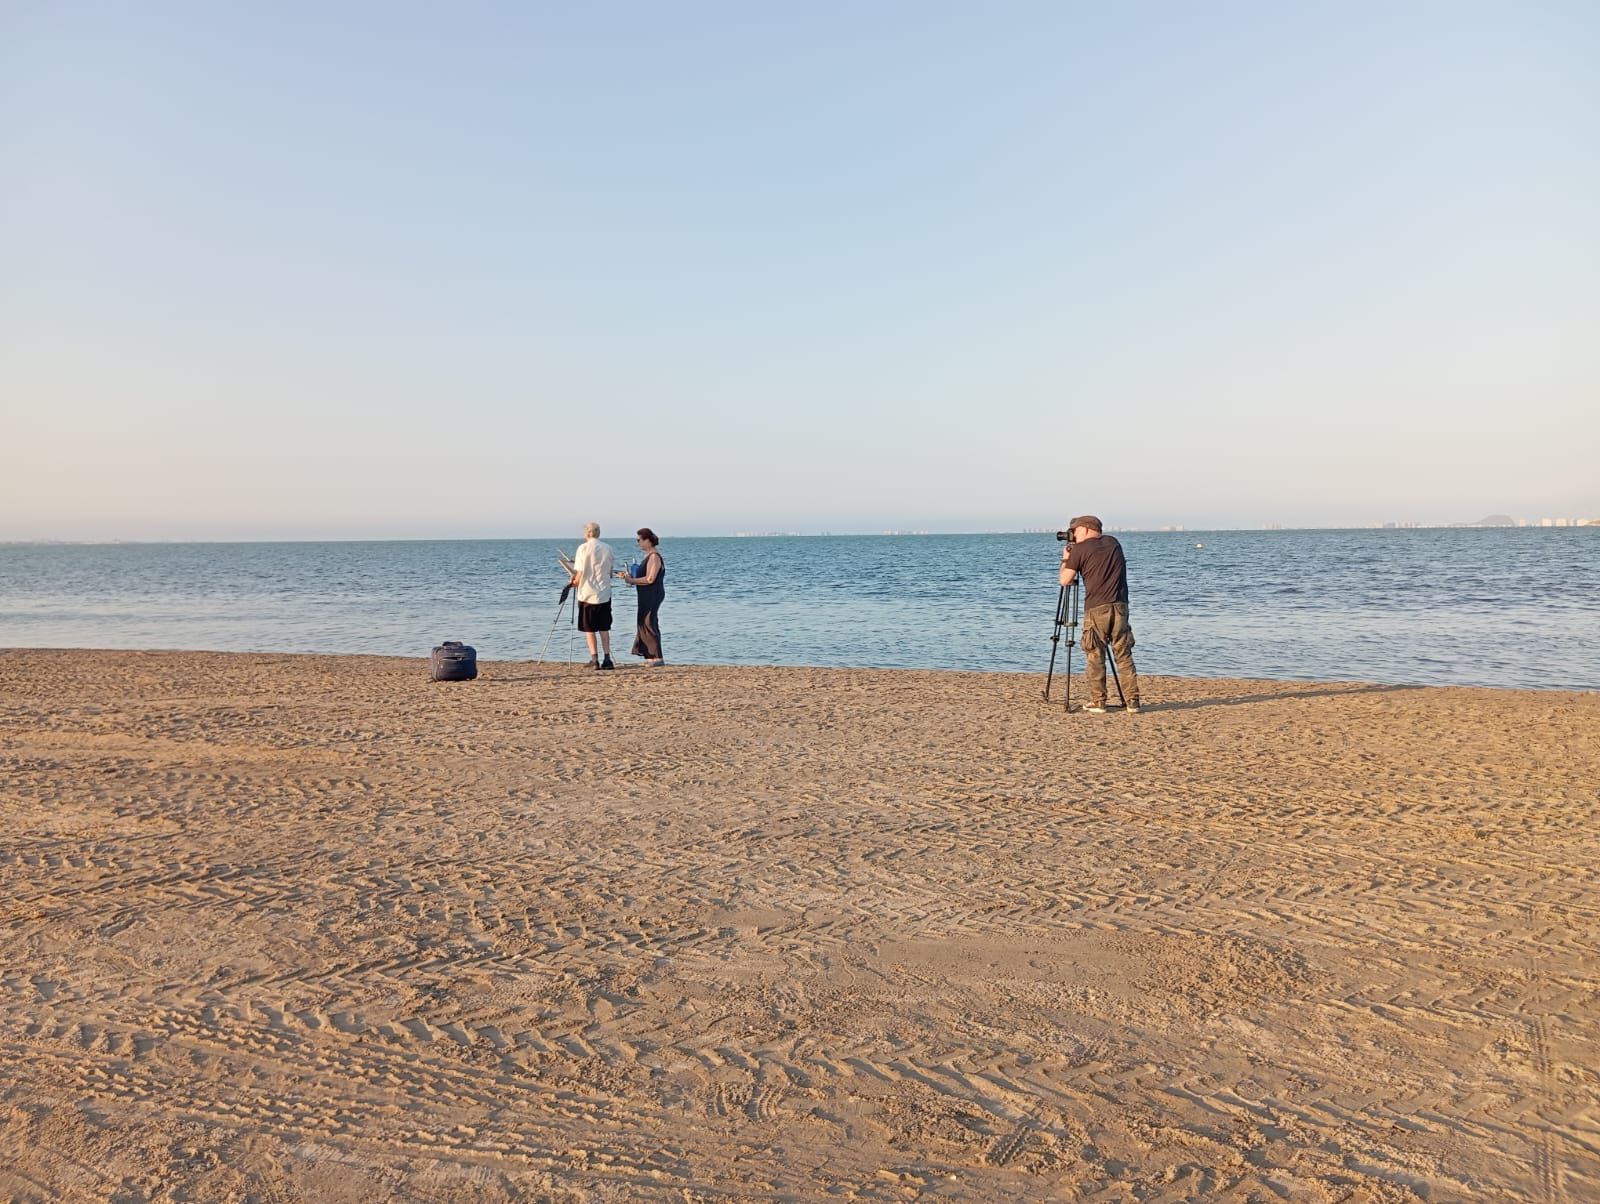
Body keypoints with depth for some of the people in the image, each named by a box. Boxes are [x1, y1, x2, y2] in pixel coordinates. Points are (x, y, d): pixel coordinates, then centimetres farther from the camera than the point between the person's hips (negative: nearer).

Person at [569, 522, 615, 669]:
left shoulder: (583, 548, -9)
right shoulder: (607, 549, 4)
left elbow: (580, 573, -10)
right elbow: (610, 572, 9)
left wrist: (574, 583, 8)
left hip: (587, 593, -4)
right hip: (604, 593, 4)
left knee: (589, 629, 5)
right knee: (604, 628, 10)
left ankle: (595, 659, -1)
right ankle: (607, 659, 4)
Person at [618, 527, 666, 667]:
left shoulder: (654, 557, -16)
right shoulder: (649, 556, 15)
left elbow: (650, 579, -23)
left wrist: (632, 580, -15)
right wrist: (630, 576, 12)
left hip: (652, 596, -10)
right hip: (648, 596, 10)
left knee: (649, 624, -9)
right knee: (645, 624, 12)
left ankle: (657, 658, -7)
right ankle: (652, 656, 17)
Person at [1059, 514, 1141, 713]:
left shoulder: (1080, 549, 0)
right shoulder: (1113, 543, 16)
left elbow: (1065, 580, 3)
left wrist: (1065, 558, 19)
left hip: (1096, 609, -4)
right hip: (1120, 607, 4)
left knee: (1095, 658, 4)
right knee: (1124, 656, 7)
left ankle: (1098, 702, 5)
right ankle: (1132, 701, 4)